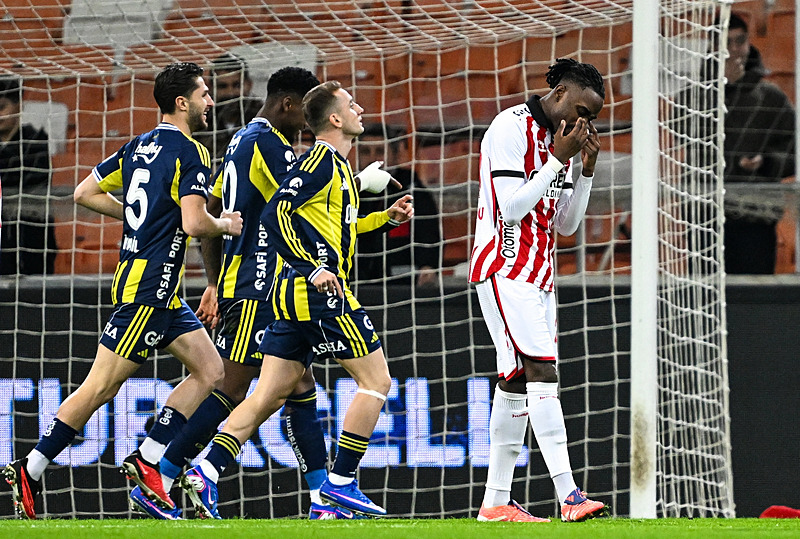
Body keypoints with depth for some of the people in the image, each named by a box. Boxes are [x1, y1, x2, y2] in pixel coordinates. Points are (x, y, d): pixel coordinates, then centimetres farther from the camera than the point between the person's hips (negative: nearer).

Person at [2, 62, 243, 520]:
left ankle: (147, 460, 5)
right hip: (150, 286, -9)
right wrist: (227, 225, -3)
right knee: (101, 387, -5)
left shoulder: (139, 146, 13)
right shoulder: (190, 152, -13)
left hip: (162, 292, 9)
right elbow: (194, 223, -23)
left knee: (210, 371, 8)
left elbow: (86, 193, 16)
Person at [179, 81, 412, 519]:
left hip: (294, 295, 10)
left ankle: (205, 472, -5)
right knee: (376, 380, 0)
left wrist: (385, 218, 25)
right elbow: (275, 214, -18)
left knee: (268, 396, 5)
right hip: (322, 292, -10)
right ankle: (340, 482, -1)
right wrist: (313, 269, -24)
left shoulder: (335, 164, 21)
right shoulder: (323, 160, -9)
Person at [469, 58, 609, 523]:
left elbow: (567, 225, 16)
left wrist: (587, 169, 4)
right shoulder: (512, 128, -11)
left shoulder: (561, 139, 15)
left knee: (518, 380, 6)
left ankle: (497, 501, 8)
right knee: (542, 370, -18)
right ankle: (569, 495, -27)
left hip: (539, 272, 9)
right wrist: (557, 160, -17)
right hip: (506, 269, -9)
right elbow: (511, 206, -18)